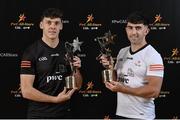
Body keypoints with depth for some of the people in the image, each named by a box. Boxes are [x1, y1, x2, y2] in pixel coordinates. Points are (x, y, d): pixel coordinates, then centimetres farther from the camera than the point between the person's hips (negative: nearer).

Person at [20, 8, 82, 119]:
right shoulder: (31, 52, -10)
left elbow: (78, 86, 6)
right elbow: (26, 91, -14)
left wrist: (76, 70, -11)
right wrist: (55, 99, -14)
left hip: (64, 113, 4)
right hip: (39, 114, -3)